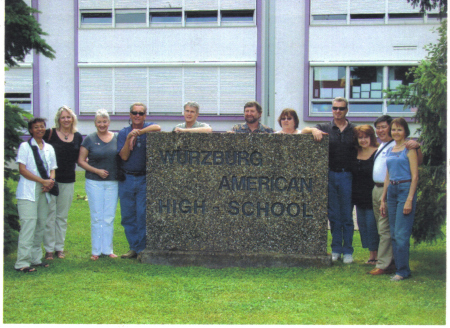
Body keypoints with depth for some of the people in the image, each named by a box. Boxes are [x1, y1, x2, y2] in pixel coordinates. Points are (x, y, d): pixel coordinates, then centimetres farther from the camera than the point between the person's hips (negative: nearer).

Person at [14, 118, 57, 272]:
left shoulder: (49, 148, 16)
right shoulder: (25, 146, 0)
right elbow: (22, 169, -8)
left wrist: (50, 181, -5)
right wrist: (42, 181, -15)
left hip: (44, 190, 6)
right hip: (28, 191, -5)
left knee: (41, 224, 5)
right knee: (28, 223, -13)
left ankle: (36, 258, 13)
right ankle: (22, 262, -13)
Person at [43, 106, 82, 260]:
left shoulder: (78, 137, 8)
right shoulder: (50, 134, -5)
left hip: (68, 181, 4)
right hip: (50, 179, -3)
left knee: (62, 216, 10)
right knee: (50, 214, -1)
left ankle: (59, 247, 18)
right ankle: (49, 249, 8)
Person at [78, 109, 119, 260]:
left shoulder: (117, 138, 5)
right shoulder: (89, 139, 0)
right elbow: (81, 161, 1)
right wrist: (96, 170, -11)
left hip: (112, 182, 2)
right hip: (94, 182, -1)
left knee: (109, 217, 5)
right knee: (96, 217, 3)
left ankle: (108, 249, 15)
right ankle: (96, 250, 11)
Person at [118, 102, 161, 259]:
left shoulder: (149, 128, 3)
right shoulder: (123, 133, 8)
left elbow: (158, 128, -23)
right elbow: (124, 156, -4)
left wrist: (139, 132, -20)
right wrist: (129, 139, -15)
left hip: (144, 179, -2)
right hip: (126, 179, 2)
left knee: (143, 215, -4)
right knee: (128, 216, 6)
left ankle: (142, 248, 5)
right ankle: (133, 247, 16)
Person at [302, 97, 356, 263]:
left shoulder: (354, 130, 6)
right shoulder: (325, 128, 7)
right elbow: (304, 131, 3)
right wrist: (313, 130, -19)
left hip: (347, 176, -1)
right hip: (330, 176, 1)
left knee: (347, 215, 3)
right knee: (333, 215, 7)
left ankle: (348, 251, 11)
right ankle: (336, 249, 15)